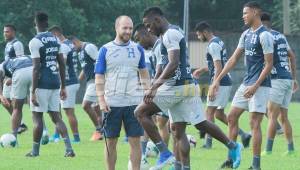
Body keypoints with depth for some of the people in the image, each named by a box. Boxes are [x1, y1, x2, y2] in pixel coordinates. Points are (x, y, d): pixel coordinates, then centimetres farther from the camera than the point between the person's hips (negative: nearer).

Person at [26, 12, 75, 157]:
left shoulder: (35, 42, -12)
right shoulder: (55, 40, 10)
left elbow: (36, 68, -16)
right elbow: (62, 64, 12)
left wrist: (33, 92, -15)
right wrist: (63, 87, 18)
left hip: (42, 83, -6)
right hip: (55, 82, 6)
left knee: (37, 116, 4)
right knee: (55, 116, 10)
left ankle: (35, 151, 11)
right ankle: (69, 149, -1)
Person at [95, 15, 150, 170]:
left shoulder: (137, 49, 8)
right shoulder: (105, 50, 1)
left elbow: (144, 74, 17)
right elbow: (99, 78, 0)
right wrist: (101, 101, -10)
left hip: (133, 103, 2)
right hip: (112, 103, -2)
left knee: (135, 141, -1)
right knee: (111, 142, 4)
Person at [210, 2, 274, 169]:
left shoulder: (264, 36, -14)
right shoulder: (246, 34, 12)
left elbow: (269, 64, -15)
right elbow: (234, 59, 15)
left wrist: (255, 86, -21)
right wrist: (217, 80, 11)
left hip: (260, 85, -9)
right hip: (246, 83, 9)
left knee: (255, 123, -9)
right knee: (232, 117, 9)